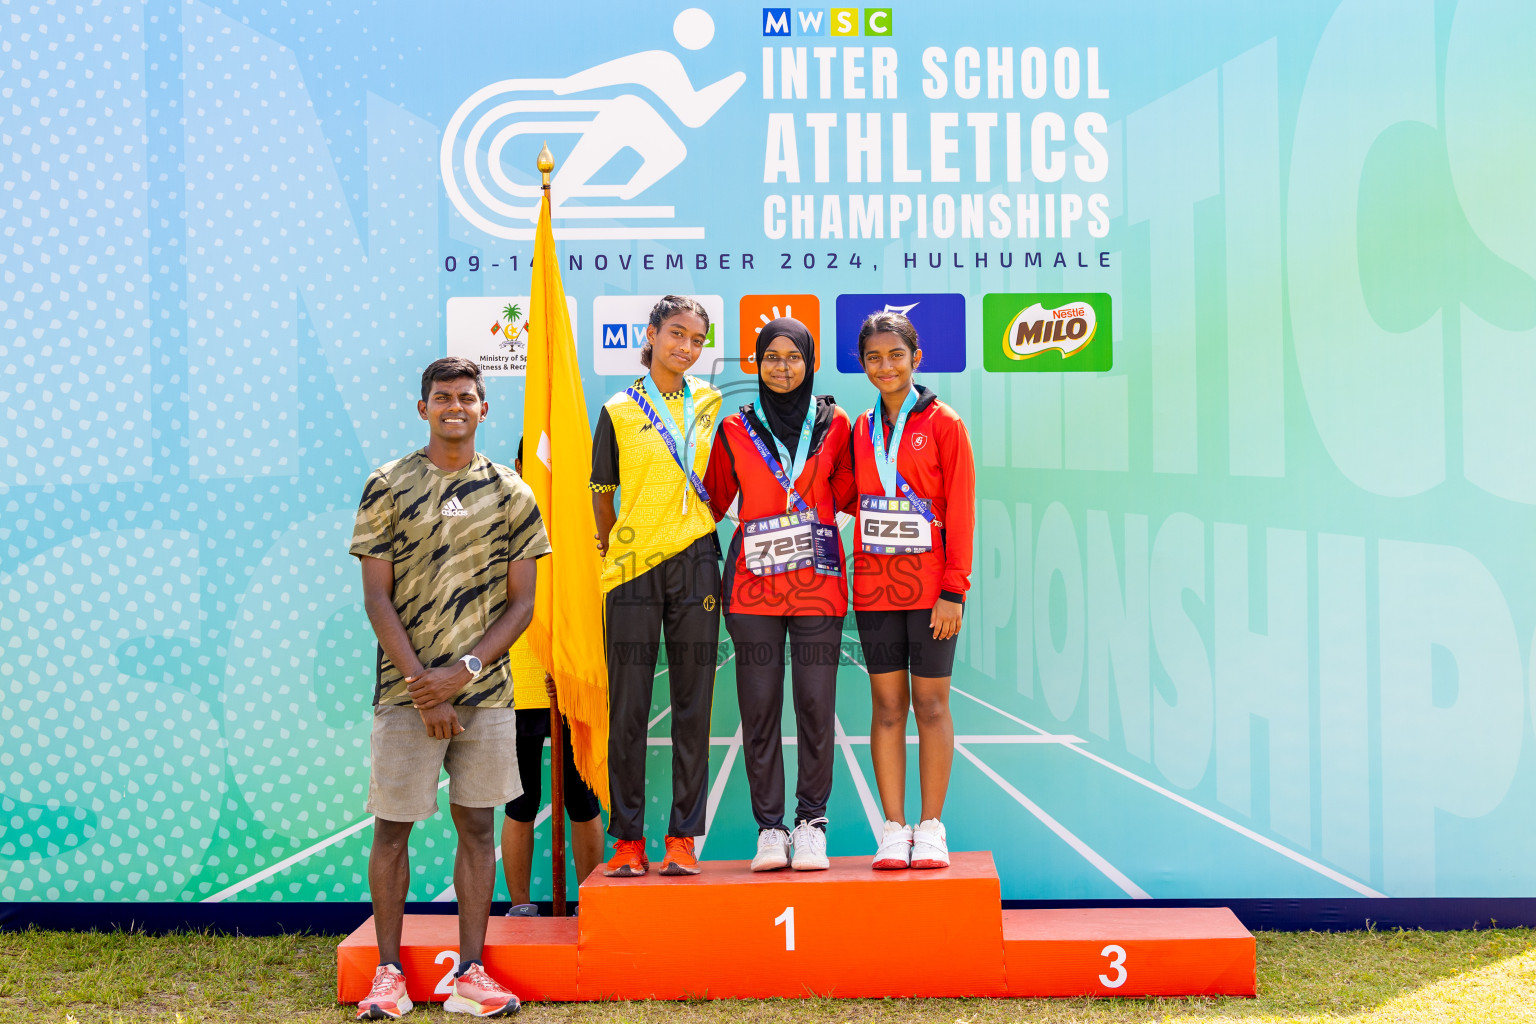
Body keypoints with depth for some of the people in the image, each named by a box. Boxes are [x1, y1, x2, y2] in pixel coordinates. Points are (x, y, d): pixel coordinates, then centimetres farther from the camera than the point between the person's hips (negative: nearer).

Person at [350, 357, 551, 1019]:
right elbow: (377, 599, -3)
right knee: (392, 827, 3)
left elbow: (521, 603, 4)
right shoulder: (388, 487, 1)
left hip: (486, 690, 2)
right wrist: (423, 685, -10)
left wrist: (462, 671, -9)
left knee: (478, 825, 6)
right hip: (406, 690, -2)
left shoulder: (510, 493, 6)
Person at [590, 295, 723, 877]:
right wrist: (613, 551, 9)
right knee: (628, 709, 0)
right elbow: (602, 495, 10)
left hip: (695, 566, 2)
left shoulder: (711, 404, 11)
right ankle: (627, 839, 8)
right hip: (632, 568, -2)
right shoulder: (619, 411, 4)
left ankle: (683, 838, 9)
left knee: (693, 705, 2)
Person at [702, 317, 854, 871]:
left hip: (818, 584, 0)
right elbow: (713, 501, 15)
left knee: (815, 706, -1)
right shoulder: (735, 429, 8)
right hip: (753, 585, 0)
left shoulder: (834, 424, 8)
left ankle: (811, 821, 13)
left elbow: (846, 494, 15)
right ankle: (769, 827, 11)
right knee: (760, 708, 1)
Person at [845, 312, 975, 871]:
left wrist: (954, 589, -10)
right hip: (874, 587, 4)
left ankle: (931, 828, 10)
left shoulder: (943, 424, -1)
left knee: (931, 703, 2)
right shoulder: (860, 430, 11)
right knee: (886, 705, 5)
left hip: (930, 587, -3)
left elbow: (960, 509, -4)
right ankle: (894, 829, 11)